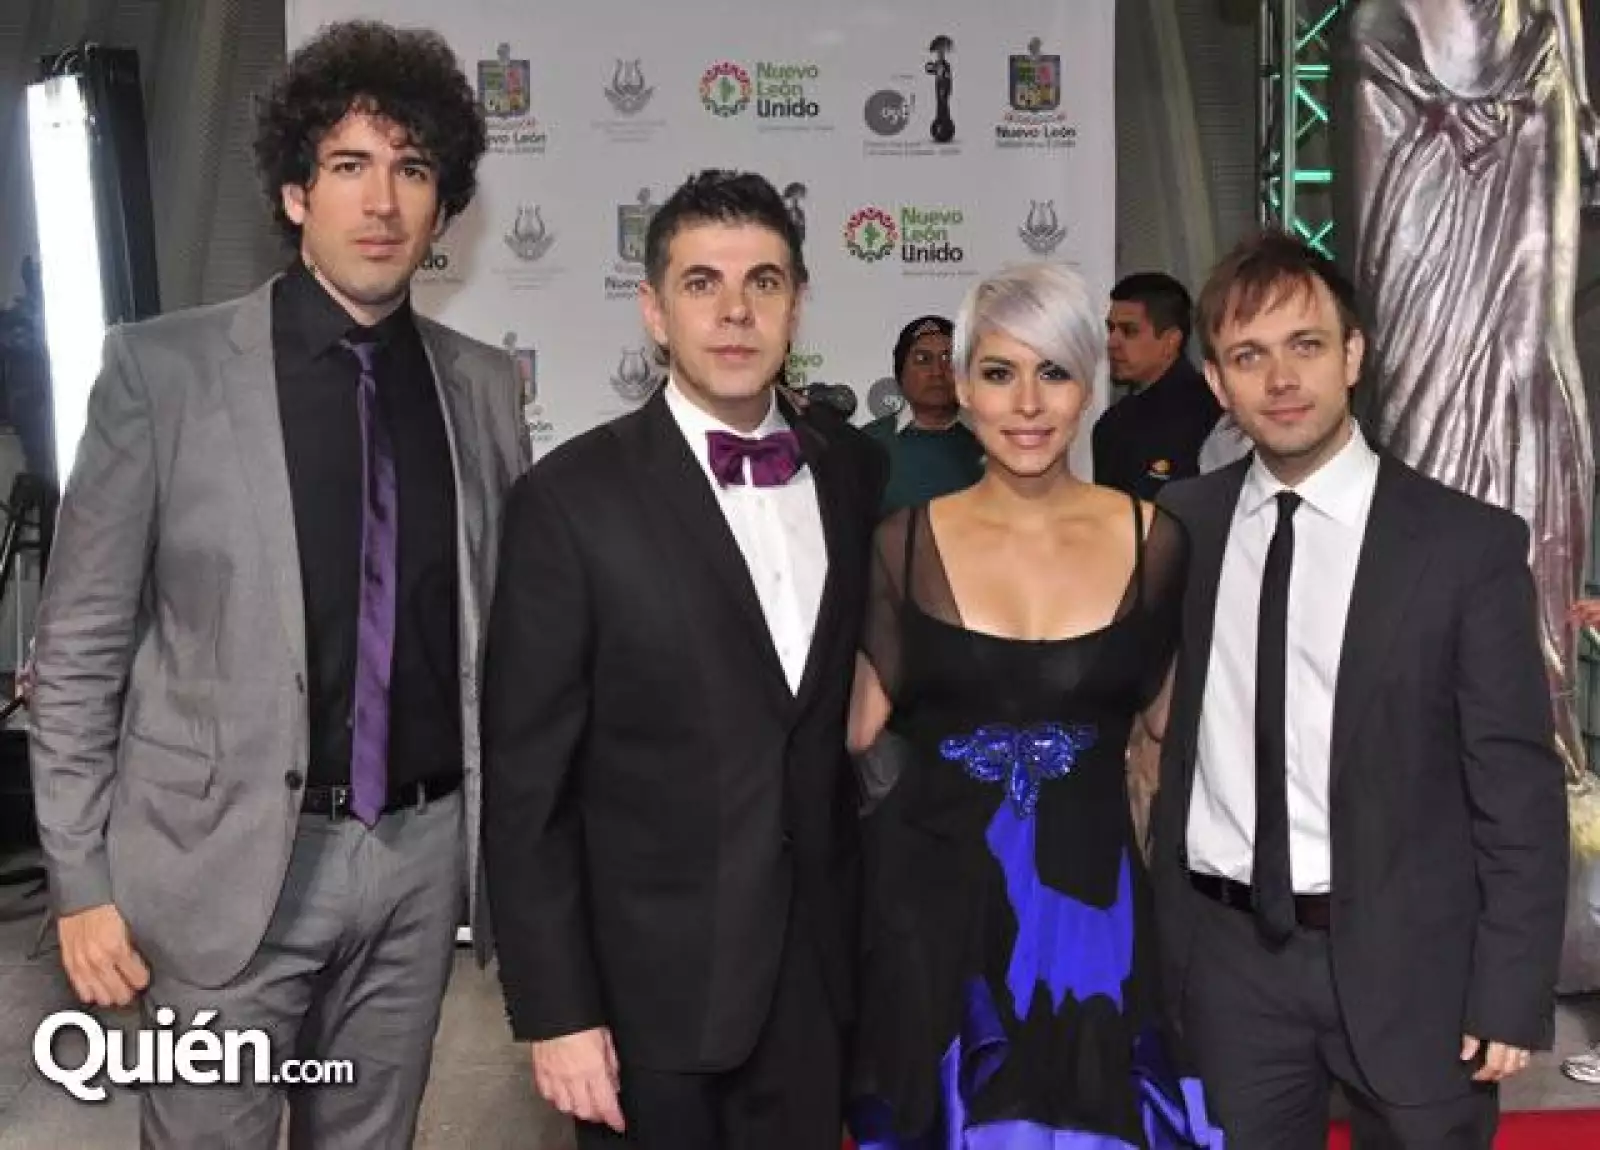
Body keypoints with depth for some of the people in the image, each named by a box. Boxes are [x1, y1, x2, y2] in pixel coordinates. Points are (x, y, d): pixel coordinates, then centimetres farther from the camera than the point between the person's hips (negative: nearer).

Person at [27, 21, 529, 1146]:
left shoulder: (484, 386, 4)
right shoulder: (162, 368, -6)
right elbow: (80, 646, -3)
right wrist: (84, 879, -4)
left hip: (421, 855, 3)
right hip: (229, 863, -3)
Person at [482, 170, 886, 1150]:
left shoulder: (856, 472, 1)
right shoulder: (575, 496, -12)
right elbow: (526, 782, -11)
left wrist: (880, 916, 6)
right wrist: (555, 1011, -12)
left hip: (821, 966, 4)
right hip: (648, 983, -3)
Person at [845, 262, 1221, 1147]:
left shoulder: (1152, 539, -2)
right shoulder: (905, 543, -3)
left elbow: (1168, 718, 7)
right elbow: (858, 724, -2)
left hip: (1089, 900, 1)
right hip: (932, 902, 0)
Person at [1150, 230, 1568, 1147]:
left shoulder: (1469, 542, -8)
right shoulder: (1179, 525, 1)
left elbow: (1519, 786, -7)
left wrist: (1511, 996, -8)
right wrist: (1153, 930, 4)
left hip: (1403, 961, -2)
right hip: (1225, 954, 3)